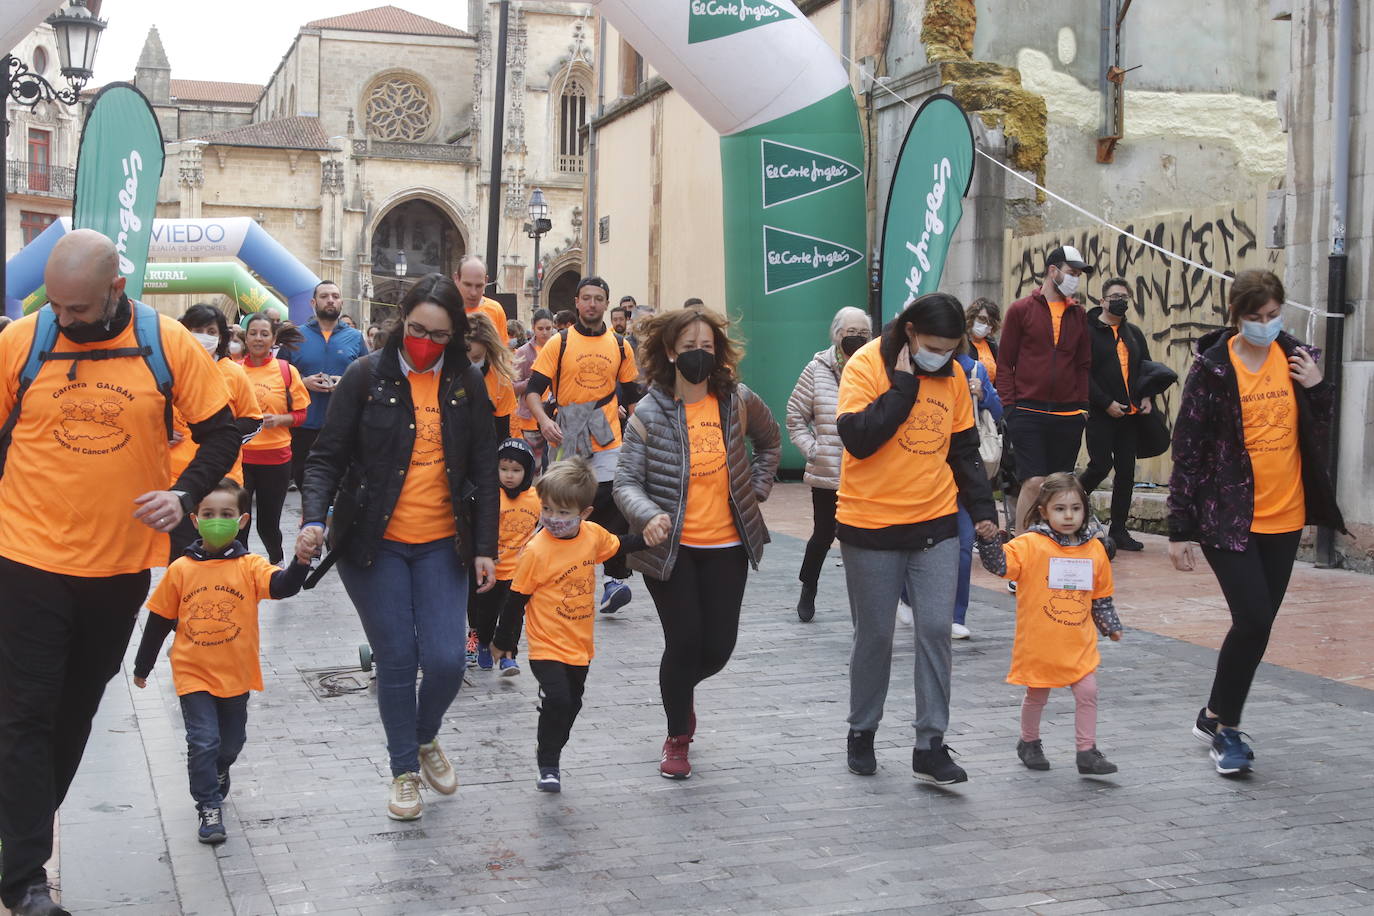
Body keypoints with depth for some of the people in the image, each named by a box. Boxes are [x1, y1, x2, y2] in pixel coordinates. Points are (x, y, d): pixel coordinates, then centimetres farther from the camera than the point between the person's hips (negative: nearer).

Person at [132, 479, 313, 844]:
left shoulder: (249, 566, -6)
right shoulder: (180, 570, -3)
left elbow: (282, 586, -25)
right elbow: (159, 620, 6)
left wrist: (301, 563, -46)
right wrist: (142, 667, 13)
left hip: (236, 675, 1)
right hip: (193, 675, -1)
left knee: (231, 743, 17)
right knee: (203, 741, -9)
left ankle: (216, 774, 48)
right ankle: (209, 807, 5)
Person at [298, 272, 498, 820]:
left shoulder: (467, 385, 4)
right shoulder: (368, 377, -3)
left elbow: (484, 471, 8)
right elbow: (328, 456, -2)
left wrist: (485, 546, 4)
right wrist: (315, 517, -18)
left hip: (442, 545, 2)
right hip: (375, 545, -2)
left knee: (447, 660, -5)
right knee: (397, 661, 1)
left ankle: (426, 738, 27)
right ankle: (404, 770, 22)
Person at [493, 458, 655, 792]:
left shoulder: (593, 534, -4)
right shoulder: (536, 551, -19)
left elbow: (618, 547, 21)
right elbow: (517, 599, -10)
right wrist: (504, 641, -3)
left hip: (581, 645, 6)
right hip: (546, 647, -6)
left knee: (572, 704, 18)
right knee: (557, 699, -20)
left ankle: (550, 750, 42)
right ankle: (548, 764, 0)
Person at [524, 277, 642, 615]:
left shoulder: (620, 346, 8)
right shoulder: (559, 343, 0)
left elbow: (631, 394, 17)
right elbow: (533, 388, -3)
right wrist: (544, 420, -21)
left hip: (607, 441, 1)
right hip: (567, 441, 0)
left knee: (612, 506, -13)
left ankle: (616, 579, -9)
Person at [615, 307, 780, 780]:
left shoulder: (738, 401, -1)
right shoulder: (649, 413, -9)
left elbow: (769, 440, 20)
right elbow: (626, 481, -11)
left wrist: (756, 489, 9)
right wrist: (649, 515, -30)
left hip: (726, 545, 3)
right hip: (670, 546, -3)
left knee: (718, 646, 5)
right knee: (684, 642, -5)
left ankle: (681, 691, 41)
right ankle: (677, 739, 18)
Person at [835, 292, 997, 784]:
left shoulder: (953, 375, 5)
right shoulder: (867, 365, -10)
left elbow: (964, 449, 13)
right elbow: (857, 438, -23)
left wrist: (982, 509, 6)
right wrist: (904, 385, -21)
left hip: (936, 525, 3)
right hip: (871, 528, -3)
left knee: (936, 629, -5)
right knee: (875, 635, 6)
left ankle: (931, 746, 2)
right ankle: (862, 732, 26)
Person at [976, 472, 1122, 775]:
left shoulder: (1094, 548, 4)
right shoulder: (1031, 544, -10)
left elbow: (1101, 595, 14)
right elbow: (999, 563, -21)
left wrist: (1110, 625, 14)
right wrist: (990, 537, -36)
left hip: (1079, 644, 3)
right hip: (1039, 643, -3)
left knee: (1087, 692, -2)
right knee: (1036, 694, 13)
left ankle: (1087, 751, 9)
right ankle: (1029, 743, 34)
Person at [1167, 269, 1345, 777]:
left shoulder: (1296, 358, 5)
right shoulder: (1213, 368, -8)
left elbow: (1318, 431, 15)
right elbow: (1188, 450, -7)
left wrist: (1318, 388, -5)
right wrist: (1180, 529, -8)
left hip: (1284, 517, 5)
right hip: (1228, 519, -5)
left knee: (1257, 625, 10)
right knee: (1254, 620, -12)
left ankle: (1216, 716, 27)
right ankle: (1225, 727, 5)